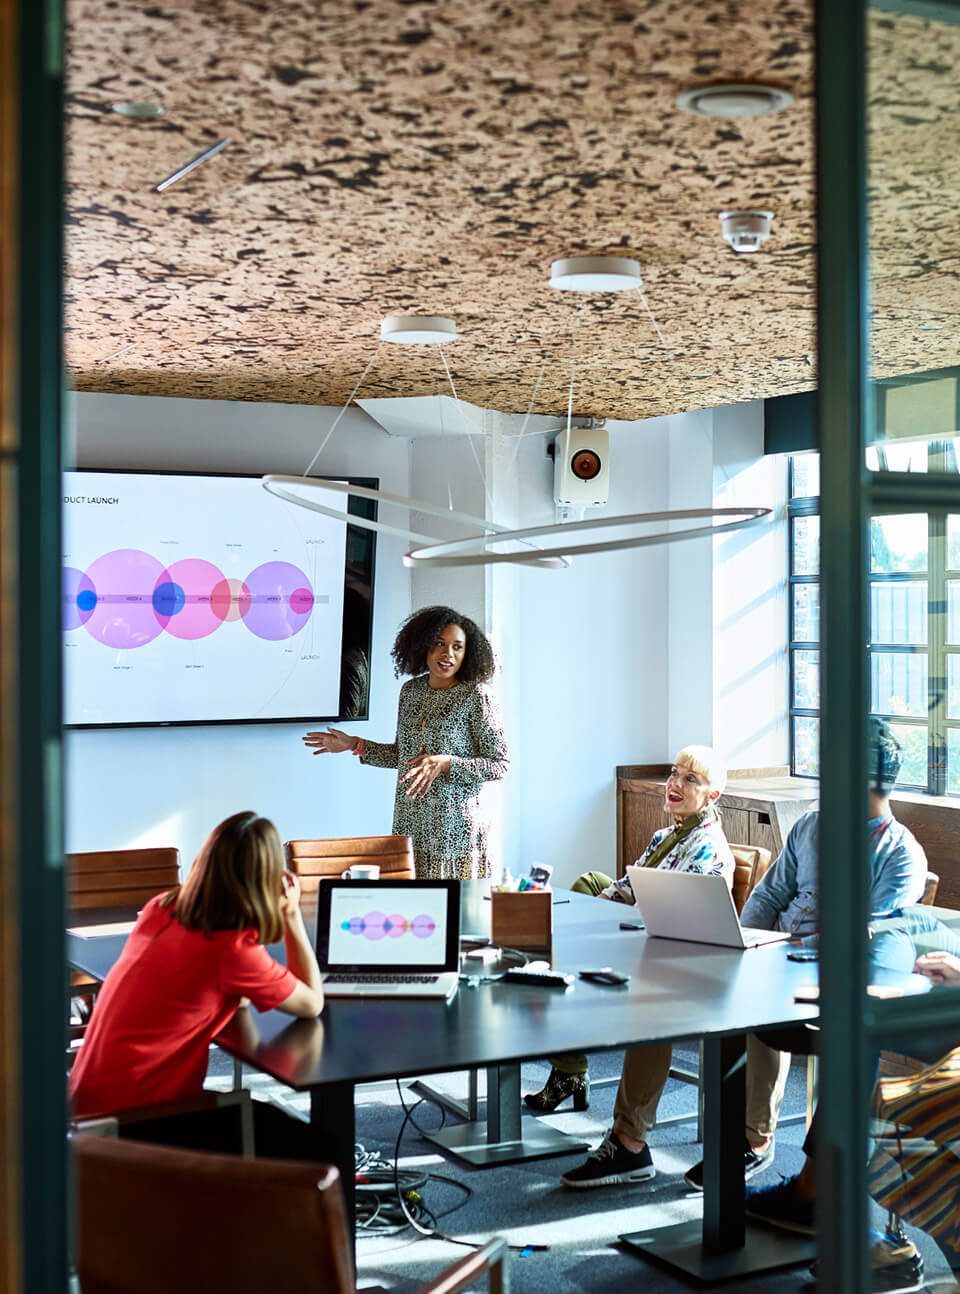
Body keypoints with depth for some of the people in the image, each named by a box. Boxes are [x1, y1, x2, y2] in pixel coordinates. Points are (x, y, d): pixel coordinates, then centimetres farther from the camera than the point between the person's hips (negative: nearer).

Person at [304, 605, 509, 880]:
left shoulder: (475, 695, -9)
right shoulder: (411, 690, 9)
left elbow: (500, 764, -10)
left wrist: (444, 763, -20)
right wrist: (354, 745, 14)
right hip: (410, 825, 5)